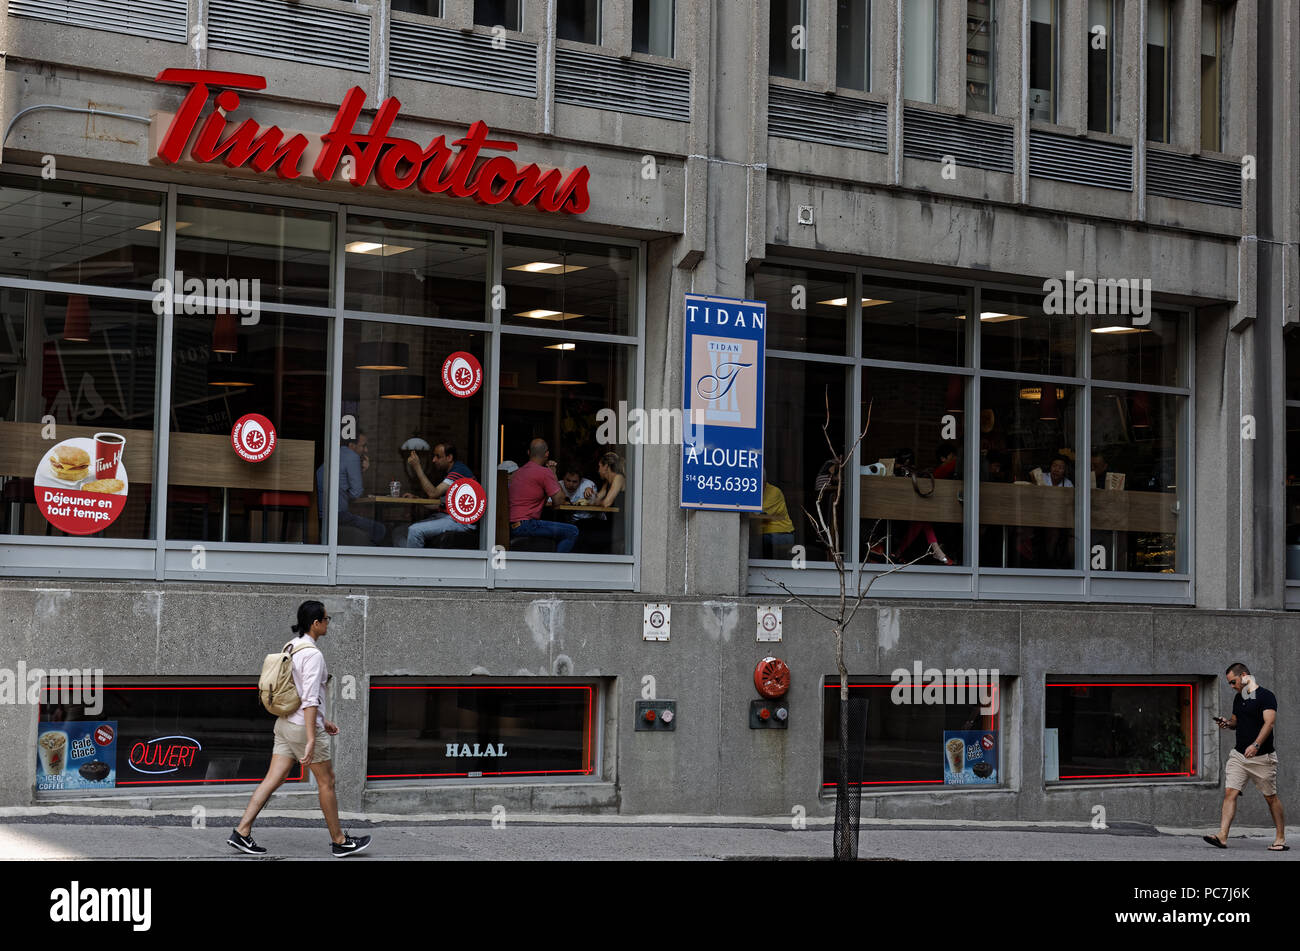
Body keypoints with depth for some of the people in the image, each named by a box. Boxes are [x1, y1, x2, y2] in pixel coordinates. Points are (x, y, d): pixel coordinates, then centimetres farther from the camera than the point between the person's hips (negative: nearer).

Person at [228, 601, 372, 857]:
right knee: (326, 781, 5)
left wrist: (322, 721, 26)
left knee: (273, 780, 7)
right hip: (304, 727, -8)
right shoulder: (312, 655, -19)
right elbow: (309, 700, -24)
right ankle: (339, 841, 15)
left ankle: (241, 832, 2)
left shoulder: (292, 648, 10)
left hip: (285, 723, 8)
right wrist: (311, 742, -26)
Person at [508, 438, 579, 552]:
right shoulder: (544, 472, -8)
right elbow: (558, 501, -6)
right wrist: (554, 474, 7)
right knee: (572, 532, -11)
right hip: (523, 525, -9)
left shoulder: (519, 472, 18)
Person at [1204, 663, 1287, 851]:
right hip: (1239, 755, 6)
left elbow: (1269, 722, -21)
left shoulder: (1266, 696, -10)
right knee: (1230, 793, -7)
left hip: (1262, 757, -6)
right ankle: (1222, 837, -13)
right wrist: (1227, 724, 3)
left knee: (1271, 797, 3)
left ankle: (1281, 839, 13)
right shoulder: (1238, 698, 14)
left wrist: (1256, 745, -33)